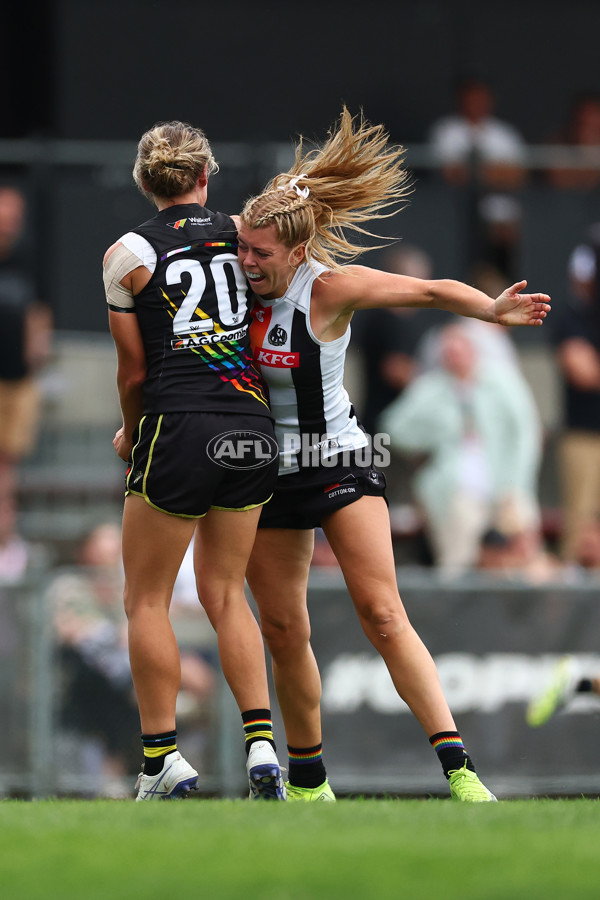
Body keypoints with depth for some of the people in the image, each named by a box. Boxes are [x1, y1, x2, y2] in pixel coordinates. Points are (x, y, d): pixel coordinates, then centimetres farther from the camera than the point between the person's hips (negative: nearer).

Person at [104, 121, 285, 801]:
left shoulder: (128, 254, 0)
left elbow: (133, 370, 3)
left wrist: (130, 433, 20)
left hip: (178, 432, -4)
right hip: (253, 432, 4)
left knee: (146, 598, 8)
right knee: (225, 593, 15)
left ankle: (162, 758, 5)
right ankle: (261, 745, 3)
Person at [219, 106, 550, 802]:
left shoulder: (329, 288, -16)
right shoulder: (243, 283, -3)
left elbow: (431, 291, -23)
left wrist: (491, 310, -42)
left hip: (337, 462, -4)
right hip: (264, 472, 4)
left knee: (382, 613, -16)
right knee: (284, 631, 7)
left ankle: (457, 767, -21)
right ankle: (307, 781, 24)